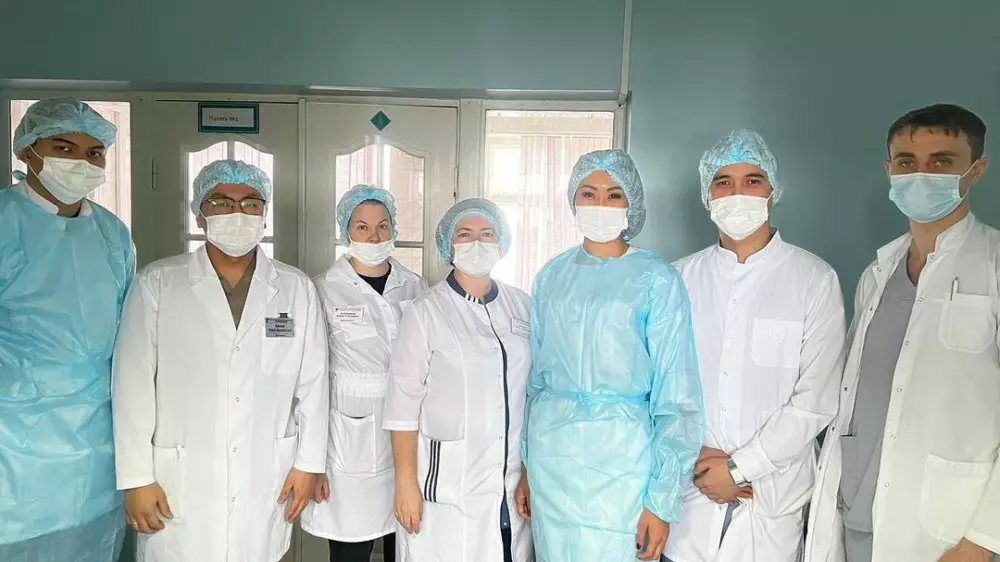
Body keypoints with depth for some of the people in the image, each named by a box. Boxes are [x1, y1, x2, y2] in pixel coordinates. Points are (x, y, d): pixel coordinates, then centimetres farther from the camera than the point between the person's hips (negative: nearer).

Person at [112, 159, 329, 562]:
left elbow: (313, 383, 4)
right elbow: (133, 384, -3)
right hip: (178, 483, -1)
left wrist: (308, 464, 4)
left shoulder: (297, 289, 2)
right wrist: (136, 479, -4)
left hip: (266, 482, 1)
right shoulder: (157, 284, -3)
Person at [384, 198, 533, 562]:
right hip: (446, 480, -3)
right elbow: (403, 403, -7)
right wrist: (406, 483, -9)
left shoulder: (522, 307, 5)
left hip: (512, 482, 3)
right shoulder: (425, 312, -6)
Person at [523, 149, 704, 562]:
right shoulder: (551, 277, 6)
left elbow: (676, 397, -7)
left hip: (620, 461, -3)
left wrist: (663, 500, -9)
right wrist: (527, 466, 11)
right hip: (550, 457, 4)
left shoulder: (657, 280, -7)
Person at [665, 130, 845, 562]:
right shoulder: (681, 278, 3)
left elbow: (815, 400, -9)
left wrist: (739, 467, -12)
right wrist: (693, 457, -10)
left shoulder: (815, 280, -5)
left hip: (772, 500, -2)